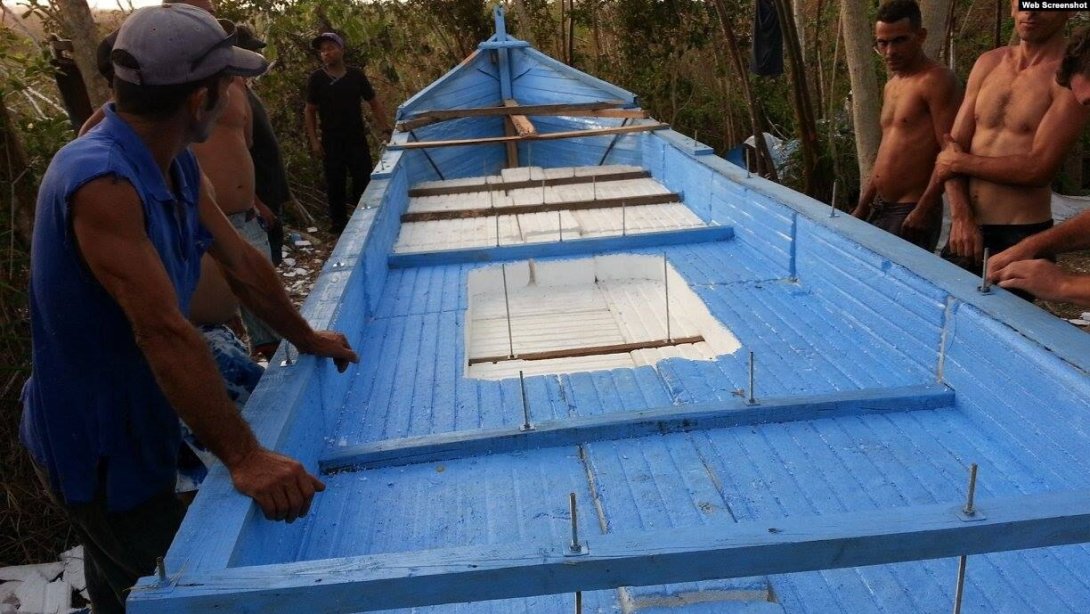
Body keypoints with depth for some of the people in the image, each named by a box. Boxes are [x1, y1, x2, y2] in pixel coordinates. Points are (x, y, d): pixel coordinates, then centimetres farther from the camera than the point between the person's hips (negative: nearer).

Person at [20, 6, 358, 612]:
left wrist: (307, 338, 14)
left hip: (139, 421, 8)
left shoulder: (179, 166, -4)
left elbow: (241, 261, 7)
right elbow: (164, 332, -37)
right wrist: (244, 458, -36)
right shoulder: (101, 181, -33)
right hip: (96, 447, -8)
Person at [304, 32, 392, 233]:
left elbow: (374, 103, 6)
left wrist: (385, 129, -5)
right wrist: (314, 140, -5)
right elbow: (310, 111, 2)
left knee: (363, 180, 3)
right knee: (335, 184, 6)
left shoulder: (356, 75, 0)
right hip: (331, 142, -1)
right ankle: (339, 222, 19)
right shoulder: (316, 79, -2)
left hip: (357, 139, 1)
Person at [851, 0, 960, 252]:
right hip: (880, 208, 8)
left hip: (912, 213, -8)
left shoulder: (936, 81, -12)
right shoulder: (892, 86, 15)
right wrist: (862, 208, 18)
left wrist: (924, 210, -22)